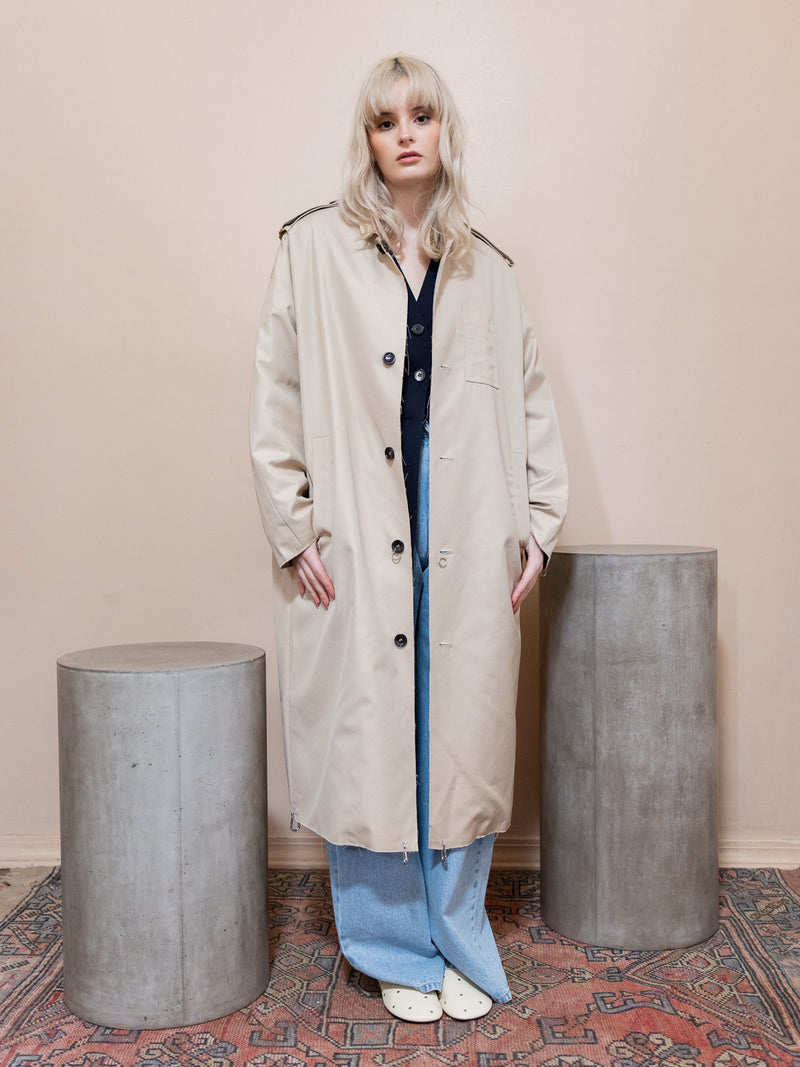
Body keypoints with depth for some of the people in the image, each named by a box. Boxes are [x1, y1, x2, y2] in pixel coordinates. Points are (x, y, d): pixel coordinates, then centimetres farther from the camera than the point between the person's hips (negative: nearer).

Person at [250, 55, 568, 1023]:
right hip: (357, 538, -2)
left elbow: (531, 403, 14)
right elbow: (276, 396, 2)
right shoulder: (315, 249, 6)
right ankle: (398, 950, 22)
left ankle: (458, 942, 24)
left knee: (462, 733, 6)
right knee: (369, 735, 3)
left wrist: (539, 525, 7)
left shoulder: (485, 270, 14)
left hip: (467, 542, 2)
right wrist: (293, 527, -4)